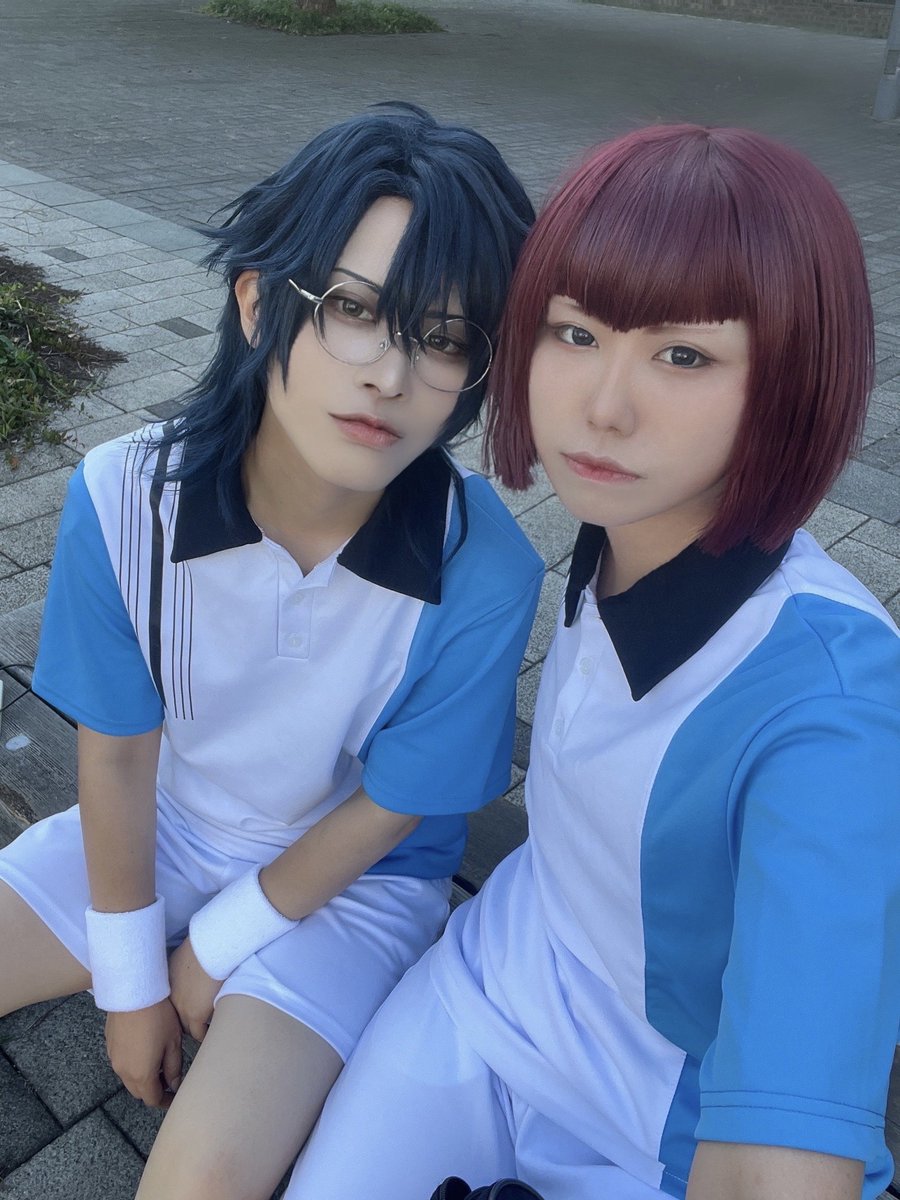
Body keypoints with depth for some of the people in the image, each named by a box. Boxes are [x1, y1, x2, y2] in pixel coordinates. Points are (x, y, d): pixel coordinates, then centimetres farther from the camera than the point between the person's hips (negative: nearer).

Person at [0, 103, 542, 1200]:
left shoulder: (483, 573, -29)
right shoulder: (122, 496, -23)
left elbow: (389, 809, -15)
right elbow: (118, 750, -10)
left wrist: (214, 949, -5)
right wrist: (129, 976, -2)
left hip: (352, 876, -2)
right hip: (157, 830, 3)